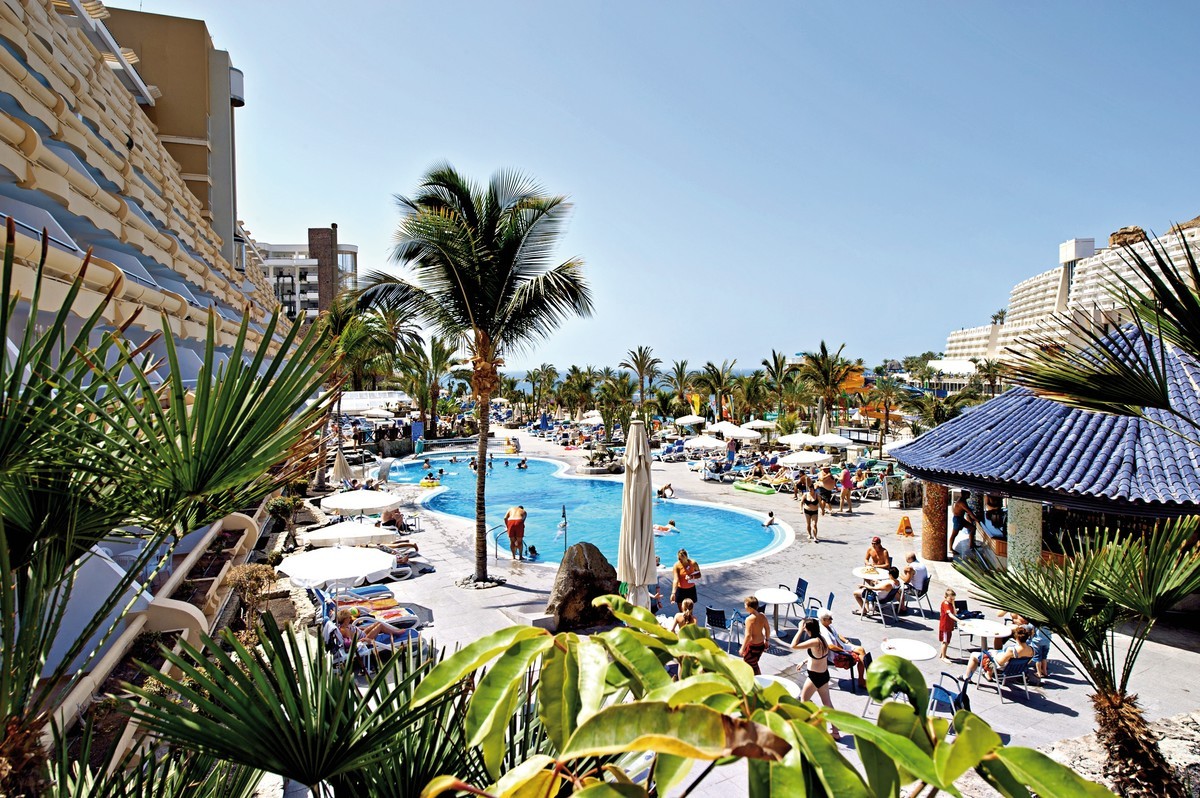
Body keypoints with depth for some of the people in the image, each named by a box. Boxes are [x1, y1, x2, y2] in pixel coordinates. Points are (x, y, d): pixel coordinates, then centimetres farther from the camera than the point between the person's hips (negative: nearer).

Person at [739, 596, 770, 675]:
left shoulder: (749, 619, -26)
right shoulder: (762, 616, -4)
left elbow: (748, 636, -26)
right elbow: (768, 629, 7)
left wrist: (742, 648, -16)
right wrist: (766, 641, 21)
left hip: (752, 646, -8)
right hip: (761, 644, 8)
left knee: (751, 666, 12)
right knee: (754, 664, 27)